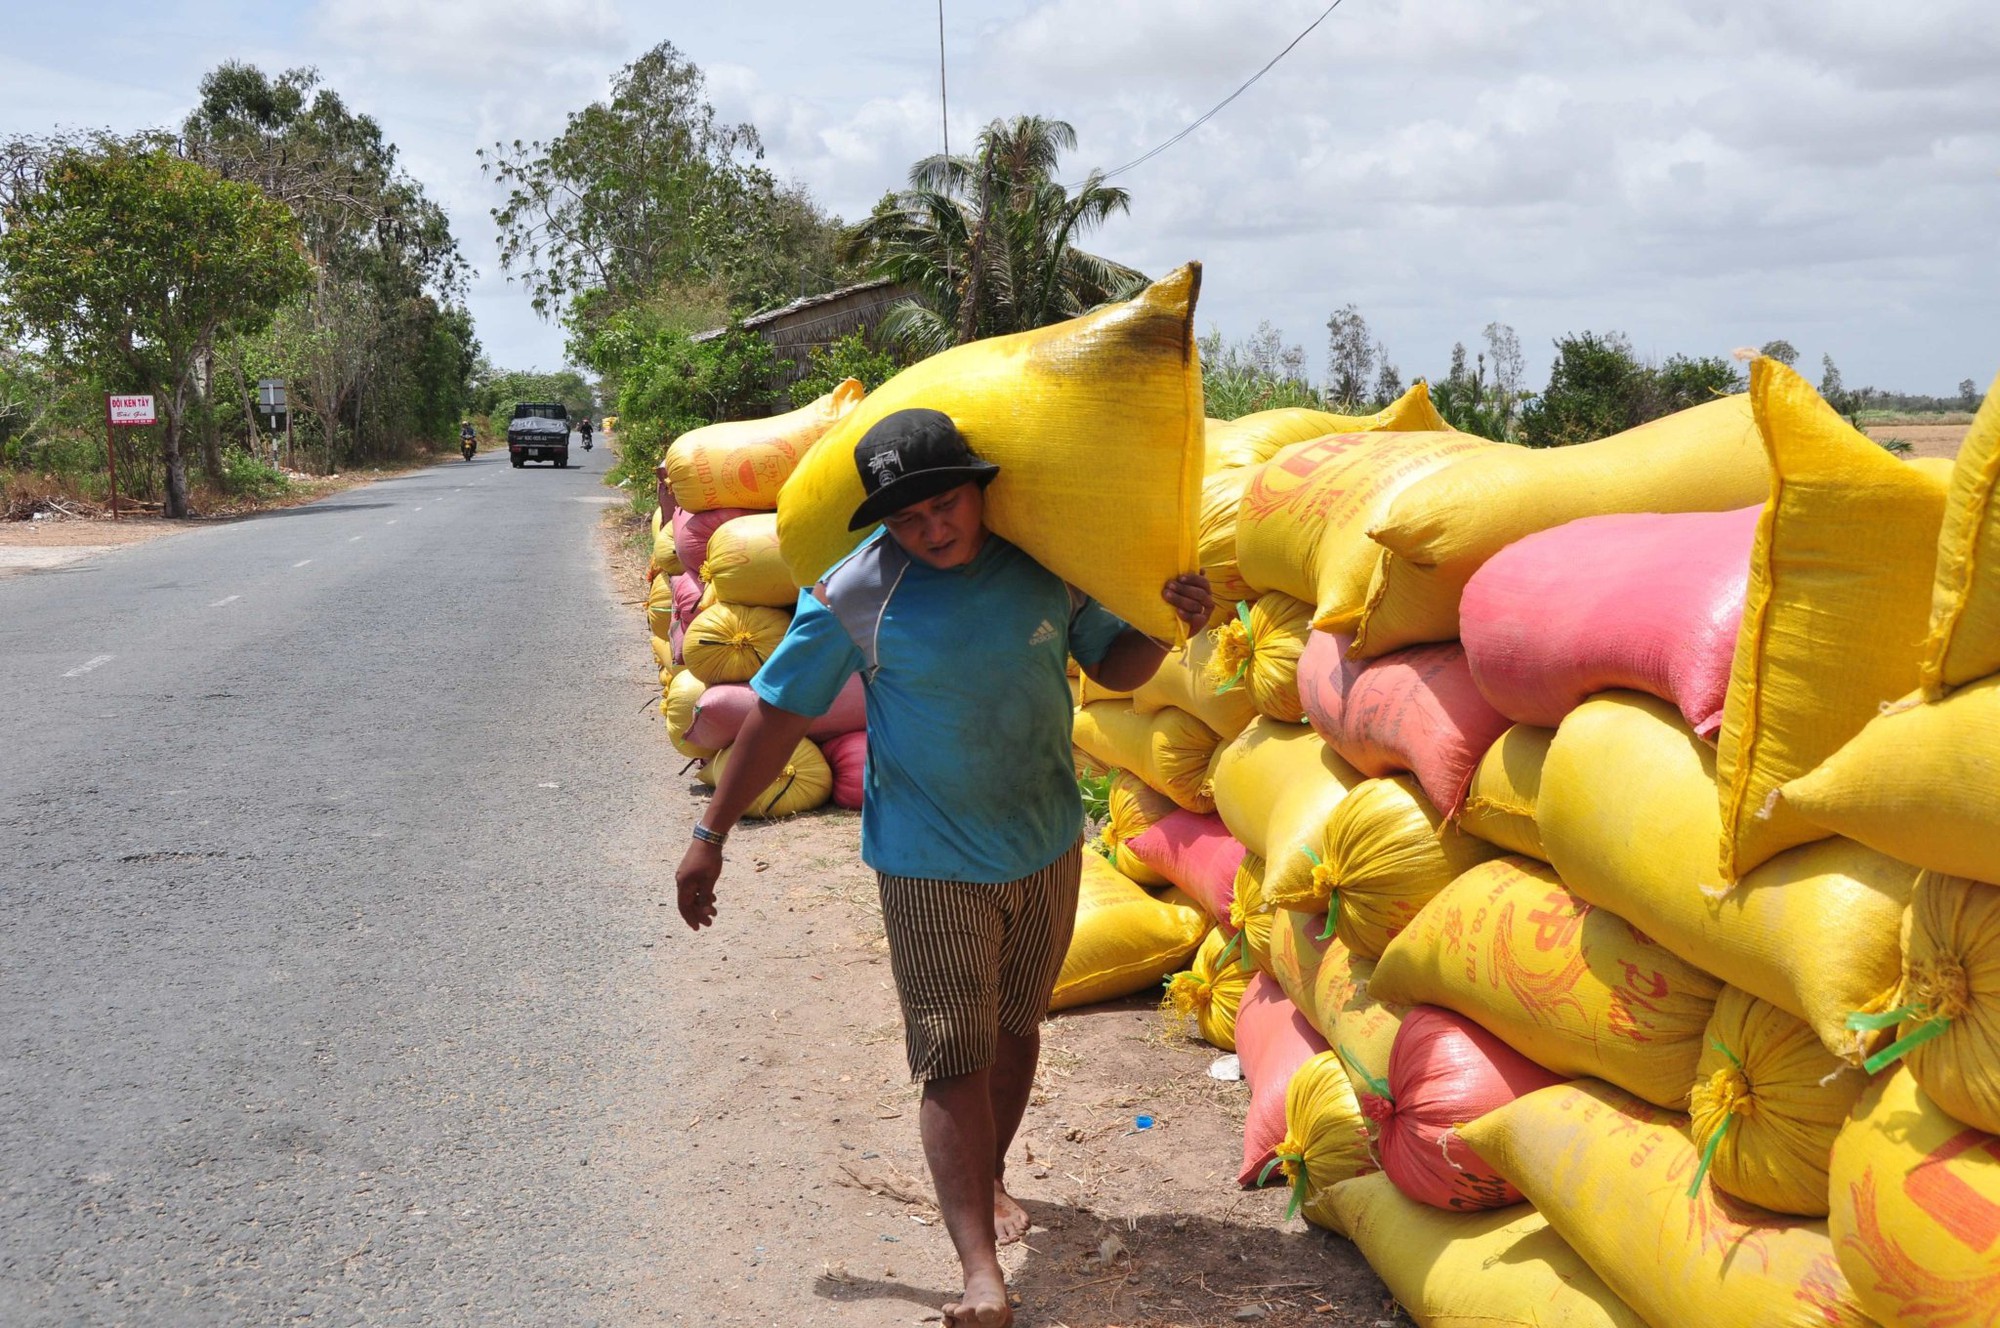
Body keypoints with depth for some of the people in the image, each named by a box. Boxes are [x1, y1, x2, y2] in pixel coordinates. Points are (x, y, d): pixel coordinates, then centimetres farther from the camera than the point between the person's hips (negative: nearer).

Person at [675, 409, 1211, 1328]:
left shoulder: (1047, 562, -6)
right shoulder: (858, 593, -16)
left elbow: (1113, 666, 8)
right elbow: (778, 714, -8)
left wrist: (1167, 624, -14)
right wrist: (710, 835, -5)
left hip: (1048, 846, 4)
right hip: (930, 865, -4)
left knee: (1015, 1028, 19)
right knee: (954, 1063, -8)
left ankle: (989, 1179, 42)